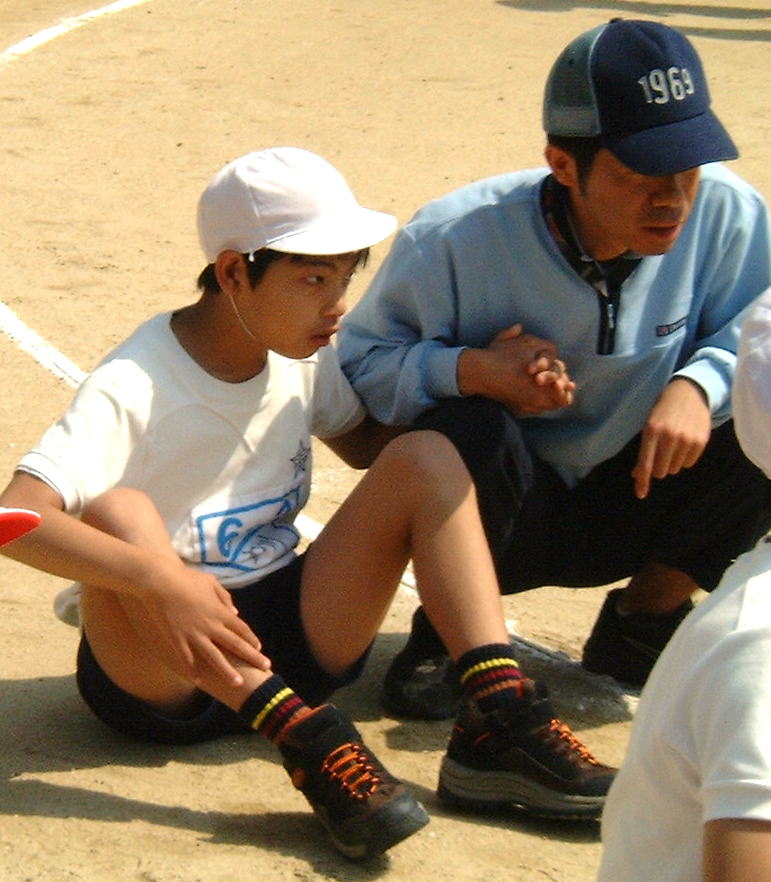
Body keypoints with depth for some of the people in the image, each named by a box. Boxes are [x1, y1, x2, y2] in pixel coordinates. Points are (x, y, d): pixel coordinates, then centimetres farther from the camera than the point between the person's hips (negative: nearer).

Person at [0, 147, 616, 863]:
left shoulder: (306, 357, 2)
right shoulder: (135, 389, -19)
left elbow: (367, 446, 20)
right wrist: (159, 579, -47)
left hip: (290, 640, 6)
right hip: (159, 667, -5)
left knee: (426, 457, -11)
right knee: (117, 512, -35)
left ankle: (498, 720, -27)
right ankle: (307, 741, -43)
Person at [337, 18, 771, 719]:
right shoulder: (453, 241, -22)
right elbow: (359, 361, -15)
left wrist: (699, 384, -29)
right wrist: (473, 370, -35)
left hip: (628, 507, 3)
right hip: (501, 512, -3)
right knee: (468, 430, -36)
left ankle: (642, 627, 3)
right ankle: (447, 635, -5)